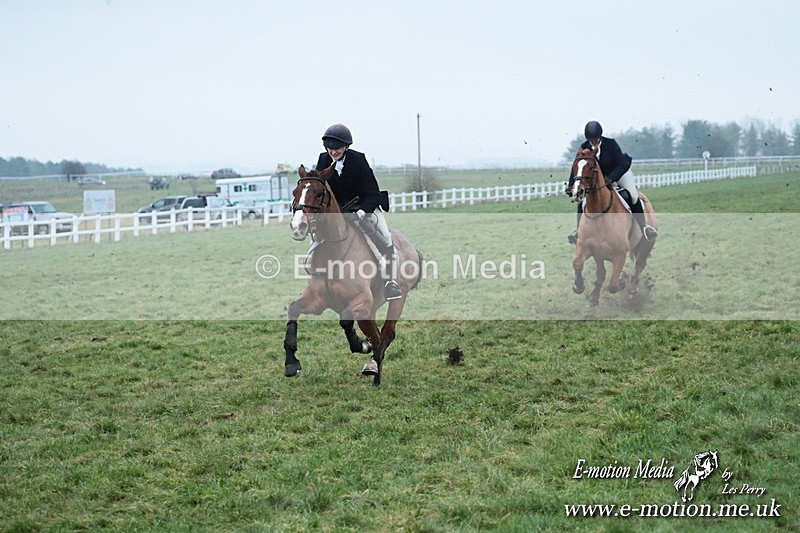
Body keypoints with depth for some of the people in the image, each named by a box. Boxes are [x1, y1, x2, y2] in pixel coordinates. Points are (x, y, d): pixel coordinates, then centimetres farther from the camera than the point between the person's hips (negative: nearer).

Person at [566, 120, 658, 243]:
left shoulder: (611, 144, -28)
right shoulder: (584, 148, -18)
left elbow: (622, 165, -33)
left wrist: (609, 179, -47)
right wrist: (571, 185, -31)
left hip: (618, 172, -3)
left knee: (633, 197, -20)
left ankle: (644, 226, -5)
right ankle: (579, 230, 4)